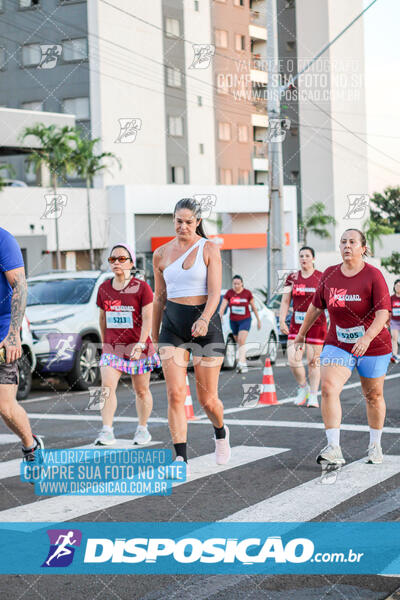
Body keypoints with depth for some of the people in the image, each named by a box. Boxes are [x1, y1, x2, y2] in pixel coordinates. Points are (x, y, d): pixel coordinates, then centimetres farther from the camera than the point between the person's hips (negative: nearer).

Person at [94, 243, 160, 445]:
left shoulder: (142, 287, -5)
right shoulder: (104, 288, 7)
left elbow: (147, 319, -10)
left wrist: (140, 344, -21)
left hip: (138, 347, -2)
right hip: (112, 348, 2)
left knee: (141, 390, 9)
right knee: (107, 387, -16)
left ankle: (143, 428, 26)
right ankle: (107, 431, -19)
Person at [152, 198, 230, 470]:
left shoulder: (209, 249, -2)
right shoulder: (161, 254, 8)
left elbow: (215, 292, -12)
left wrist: (204, 320, -30)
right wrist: (154, 337, 16)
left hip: (205, 323, -2)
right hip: (172, 324, 3)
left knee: (207, 398, 3)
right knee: (175, 394, -11)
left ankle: (221, 432, 37)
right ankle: (181, 458, -8)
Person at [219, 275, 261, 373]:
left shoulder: (247, 293, -5)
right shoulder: (229, 293, -2)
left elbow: (253, 307, 6)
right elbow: (222, 307, -8)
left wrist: (258, 320, 11)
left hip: (245, 320, -3)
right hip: (233, 321, 3)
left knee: (241, 341, -19)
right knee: (238, 342, 11)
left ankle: (241, 364, -26)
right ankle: (244, 363, 24)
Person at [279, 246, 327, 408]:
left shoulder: (322, 278, 0)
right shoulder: (292, 278, 7)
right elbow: (285, 301, 5)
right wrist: (282, 320, -5)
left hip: (316, 324, -2)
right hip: (296, 324, 2)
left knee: (314, 361, 2)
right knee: (293, 359, -7)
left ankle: (313, 395, 13)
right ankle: (303, 387, 17)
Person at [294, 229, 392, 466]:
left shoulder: (373, 275, -12)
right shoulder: (330, 274, 1)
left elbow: (383, 313, -21)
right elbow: (316, 306, 15)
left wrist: (367, 337, -36)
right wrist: (302, 333, 23)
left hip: (373, 346, -2)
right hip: (338, 344, 3)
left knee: (373, 395, 11)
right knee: (328, 387, -18)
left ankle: (375, 446, 33)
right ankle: (334, 450, -22)